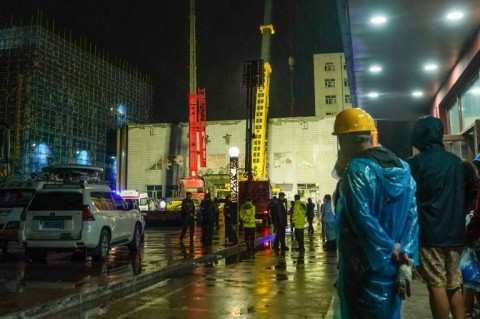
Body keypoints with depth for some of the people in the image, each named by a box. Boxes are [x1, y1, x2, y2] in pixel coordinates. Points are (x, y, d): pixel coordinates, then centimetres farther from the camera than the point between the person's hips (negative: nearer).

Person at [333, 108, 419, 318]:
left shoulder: (357, 170, -16)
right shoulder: (403, 168, 7)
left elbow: (363, 219, -22)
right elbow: (412, 216, 3)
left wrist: (390, 250, -10)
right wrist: (405, 258, 0)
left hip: (364, 267, -7)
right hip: (394, 265, 7)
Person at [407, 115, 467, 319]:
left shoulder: (414, 164, -9)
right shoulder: (456, 161, 8)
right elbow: (465, 195, 16)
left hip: (429, 234, -6)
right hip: (455, 233, 6)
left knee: (437, 286, -1)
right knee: (454, 285, 13)